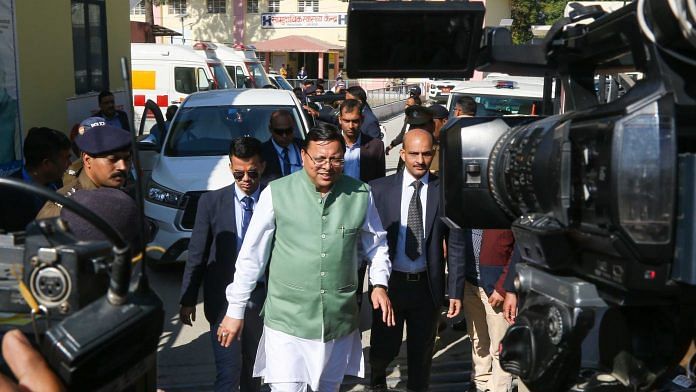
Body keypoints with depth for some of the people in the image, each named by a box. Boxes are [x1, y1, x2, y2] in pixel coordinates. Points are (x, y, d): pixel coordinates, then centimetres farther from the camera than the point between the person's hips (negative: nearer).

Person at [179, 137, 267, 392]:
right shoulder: (211, 202, -5)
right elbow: (196, 254, -1)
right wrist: (188, 299, 0)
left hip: (261, 297, 1)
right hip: (223, 297, -1)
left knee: (253, 366, 19)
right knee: (229, 370, -3)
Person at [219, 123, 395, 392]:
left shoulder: (361, 194, -2)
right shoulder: (276, 193, -10)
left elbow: (376, 244, 13)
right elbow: (252, 255, -3)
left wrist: (379, 283, -3)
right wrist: (235, 310, 0)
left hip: (340, 319, 3)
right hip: (287, 319, -3)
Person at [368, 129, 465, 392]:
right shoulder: (379, 189, -4)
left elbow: (455, 245, -1)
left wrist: (456, 291, -4)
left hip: (428, 286, 1)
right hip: (389, 282, 0)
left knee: (422, 353, 12)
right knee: (384, 348, 10)